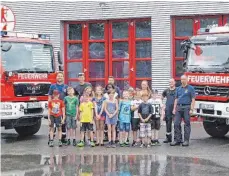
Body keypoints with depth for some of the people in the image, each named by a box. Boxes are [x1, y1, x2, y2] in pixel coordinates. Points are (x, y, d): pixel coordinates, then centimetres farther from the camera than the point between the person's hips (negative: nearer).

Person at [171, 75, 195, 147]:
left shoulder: (190, 88, 1)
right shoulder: (178, 89, 15)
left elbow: (193, 100, -4)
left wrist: (191, 109, -13)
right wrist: (174, 108, 8)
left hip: (186, 107, -5)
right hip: (179, 107, 5)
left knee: (187, 124, -1)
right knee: (176, 124, 0)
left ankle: (186, 140, 4)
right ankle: (177, 140, 6)